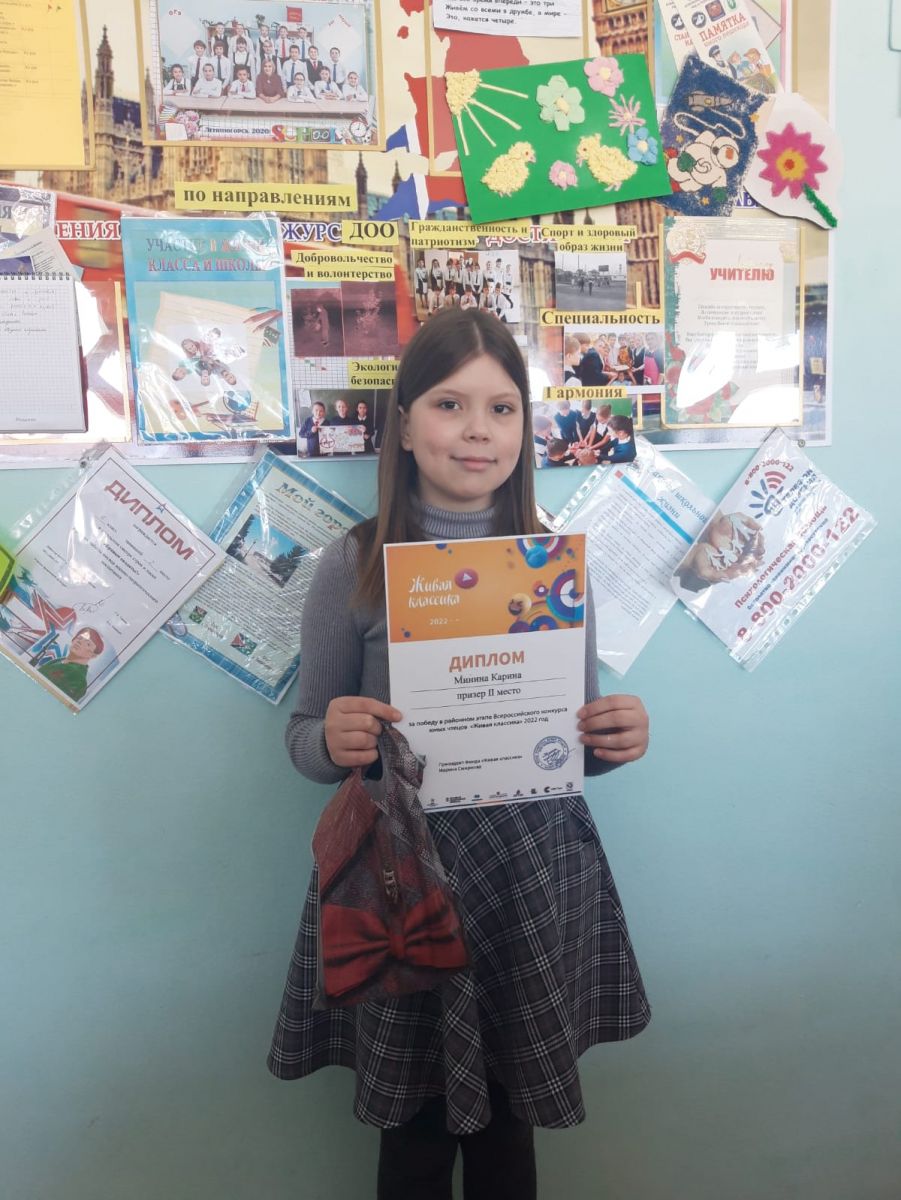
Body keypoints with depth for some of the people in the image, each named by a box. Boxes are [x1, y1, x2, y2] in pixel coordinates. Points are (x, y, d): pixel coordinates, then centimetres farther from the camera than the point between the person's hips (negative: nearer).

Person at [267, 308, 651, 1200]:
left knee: (508, 1121, 18)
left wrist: (615, 741, -12)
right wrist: (332, 741, -20)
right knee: (415, 1127, 15)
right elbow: (306, 740, 1)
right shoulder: (352, 566, -8)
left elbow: (575, 742, 8)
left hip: (534, 874, 2)